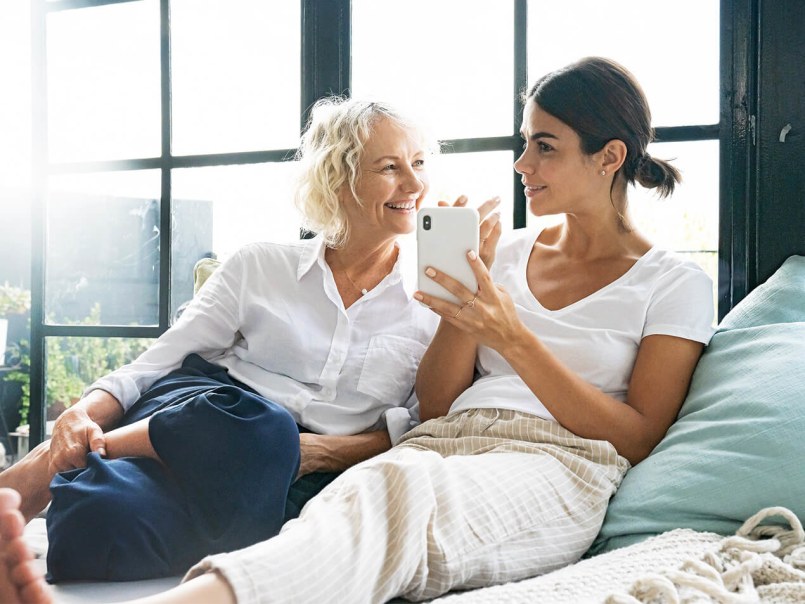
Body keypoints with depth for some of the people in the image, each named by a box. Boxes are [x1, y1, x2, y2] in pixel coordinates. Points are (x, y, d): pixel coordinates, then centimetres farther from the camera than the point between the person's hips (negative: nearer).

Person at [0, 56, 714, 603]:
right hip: (443, 448, 4)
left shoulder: (675, 284, 12)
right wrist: (467, 299, 2)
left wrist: (513, 337, -8)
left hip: (551, 469, -4)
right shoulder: (510, 253, 25)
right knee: (374, 488, -36)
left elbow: (635, 437, 0)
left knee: (400, 489, -39)